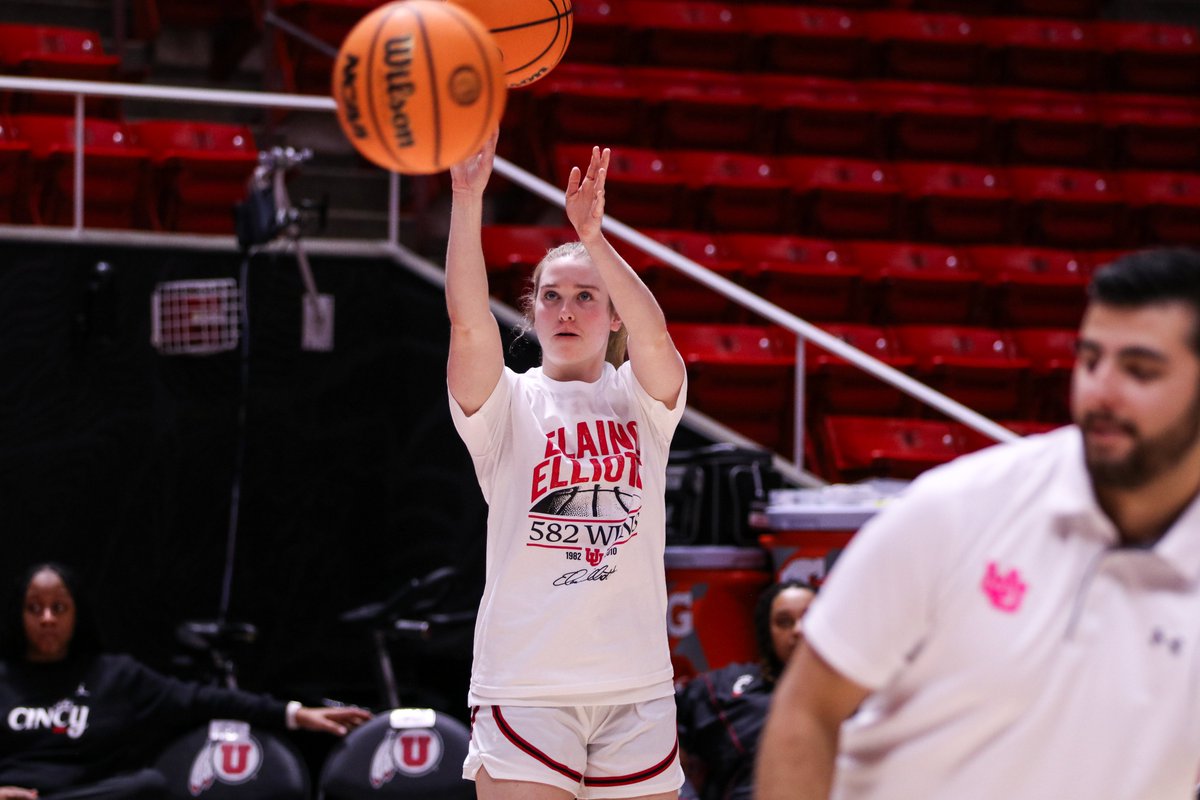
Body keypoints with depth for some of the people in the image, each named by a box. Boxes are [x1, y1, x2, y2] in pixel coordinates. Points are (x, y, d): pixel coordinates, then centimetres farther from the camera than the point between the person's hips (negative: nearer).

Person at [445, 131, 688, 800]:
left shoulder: (642, 398, 7)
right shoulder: (509, 405, 4)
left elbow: (653, 335, -14)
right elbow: (469, 324, -14)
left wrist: (593, 236, -27)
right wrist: (467, 200, -24)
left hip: (637, 687, 2)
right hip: (524, 686, -2)